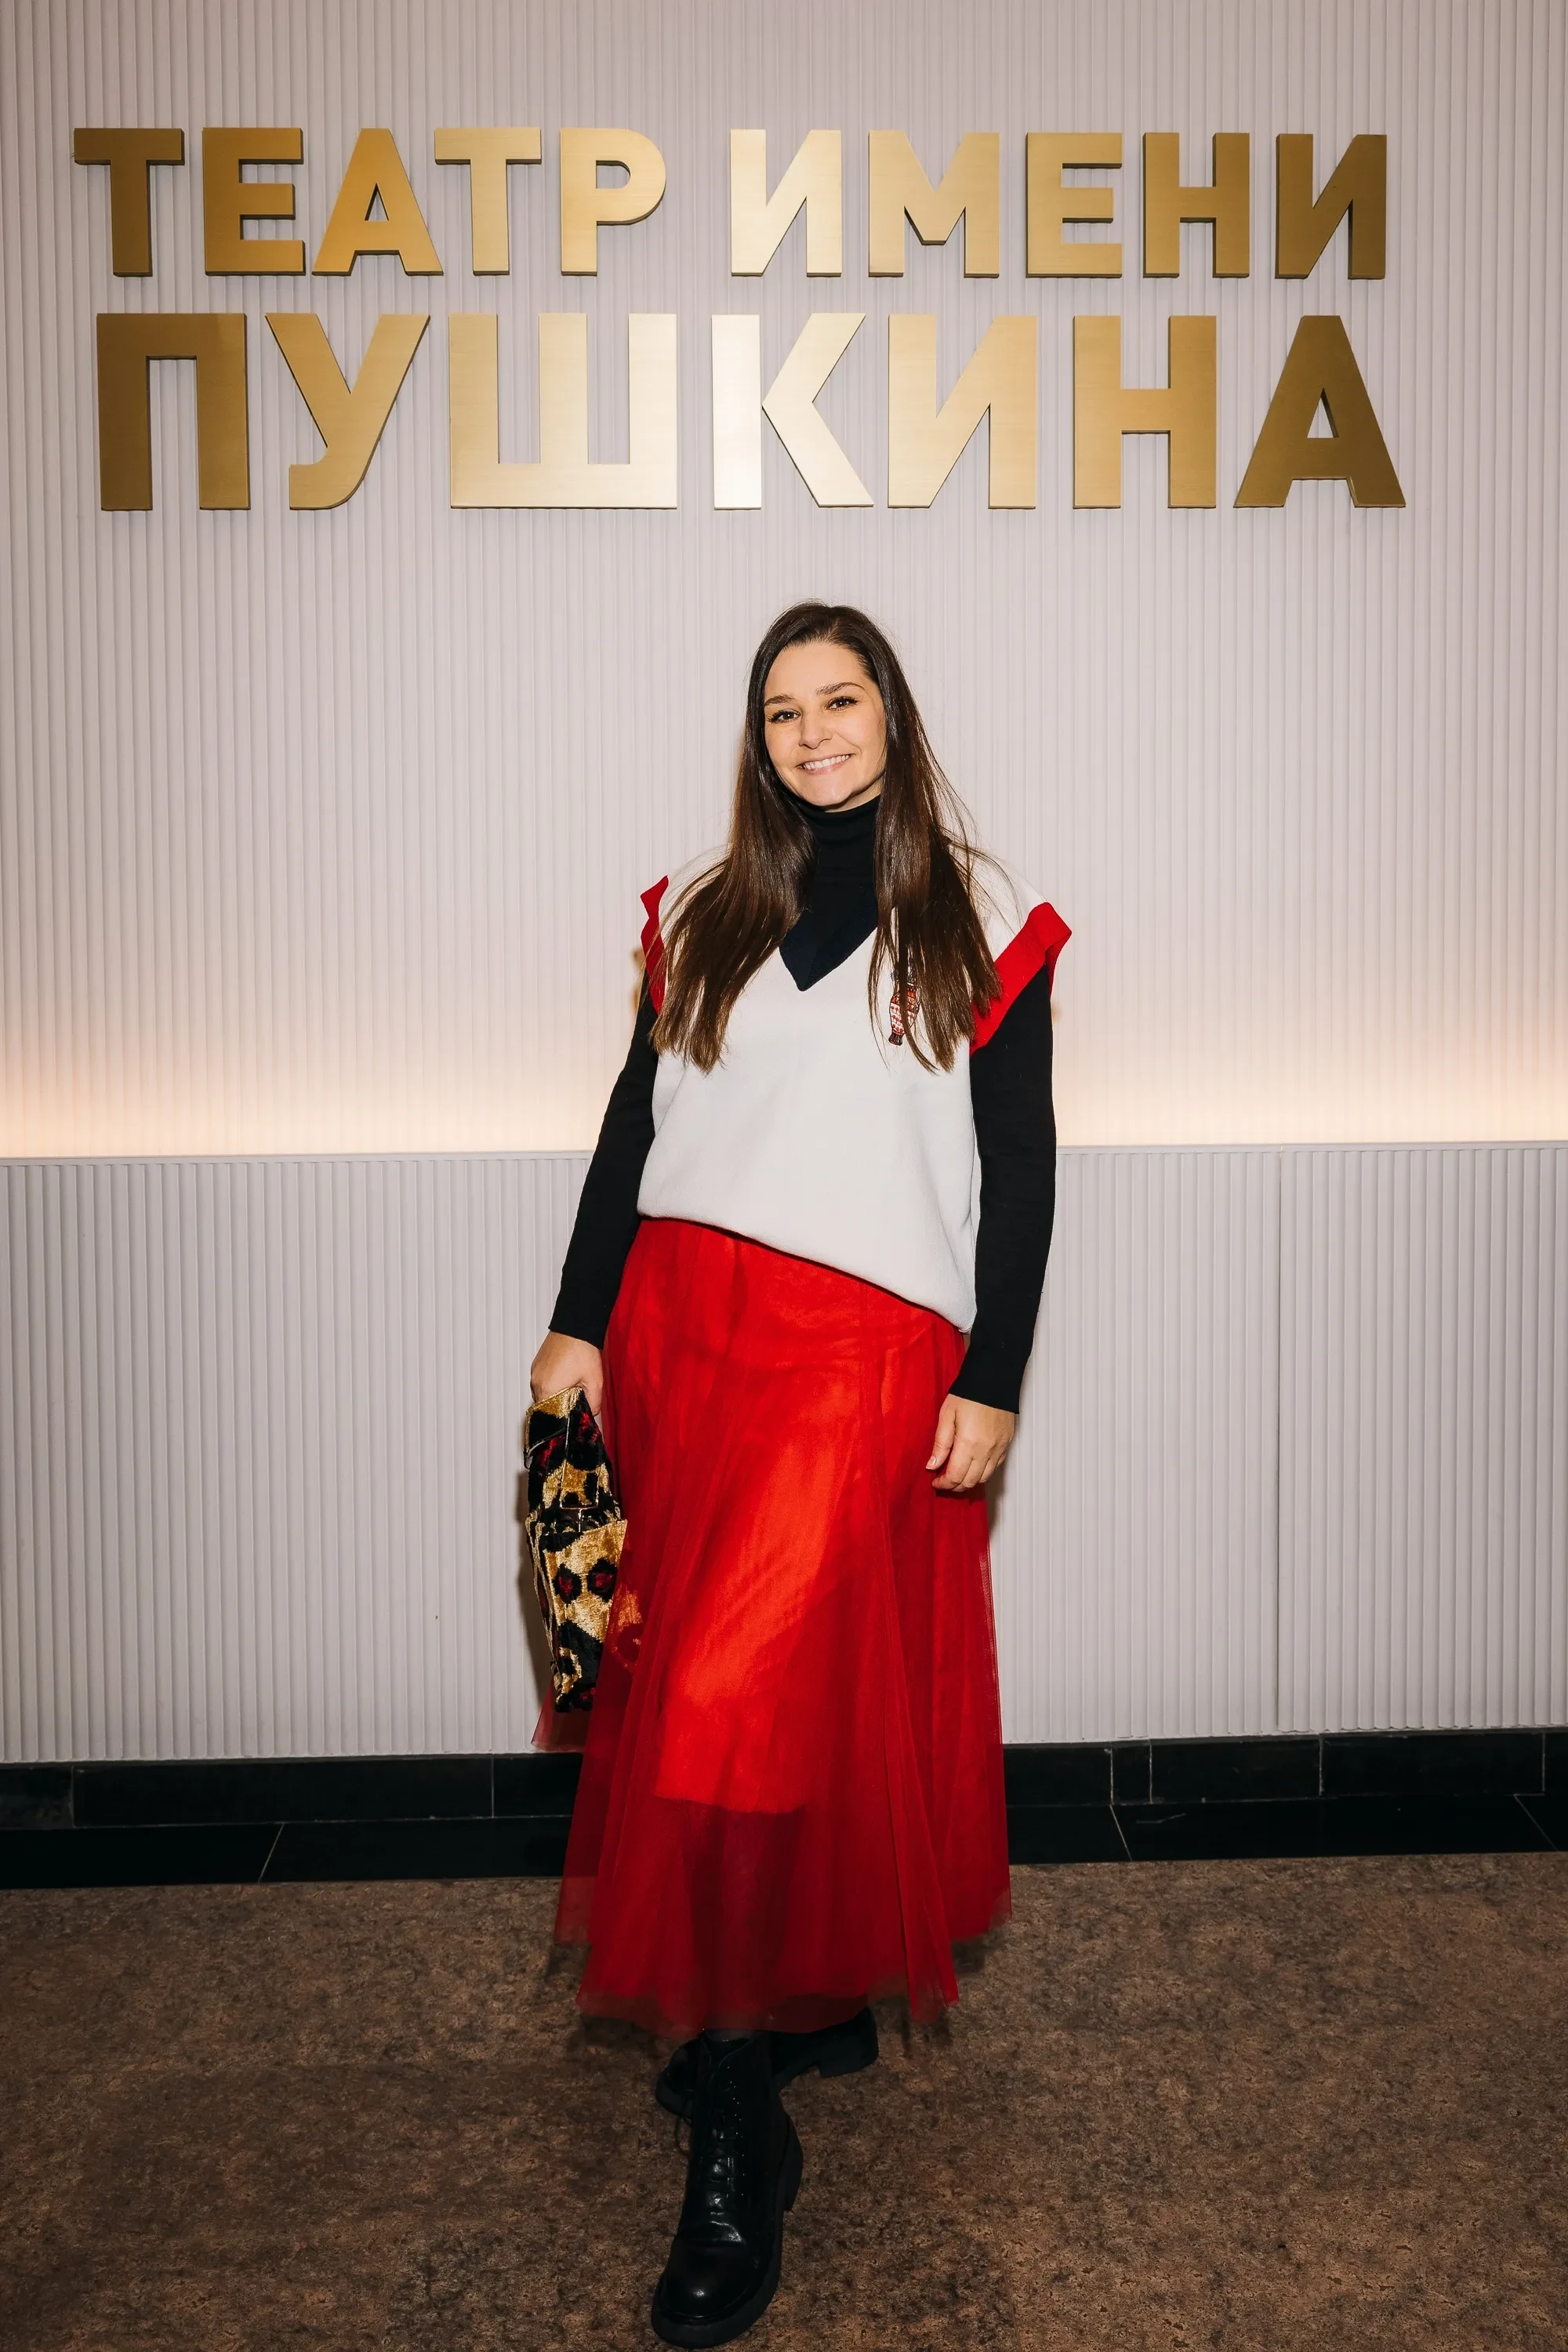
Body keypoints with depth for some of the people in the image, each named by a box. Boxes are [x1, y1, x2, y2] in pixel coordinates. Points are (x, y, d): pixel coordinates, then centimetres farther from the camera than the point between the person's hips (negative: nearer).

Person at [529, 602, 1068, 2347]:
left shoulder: (980, 923, 5)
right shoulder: (702, 911, 15)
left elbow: (1019, 1171, 2)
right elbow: (634, 1123, 13)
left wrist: (992, 1385, -4)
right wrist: (580, 1324, 5)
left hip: (867, 1355, -4)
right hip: (680, 1334, 4)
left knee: (744, 1699, -13)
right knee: (686, 1673, 7)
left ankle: (737, 2133, 0)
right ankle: (812, 2004, 28)